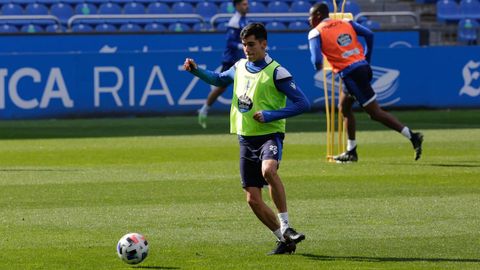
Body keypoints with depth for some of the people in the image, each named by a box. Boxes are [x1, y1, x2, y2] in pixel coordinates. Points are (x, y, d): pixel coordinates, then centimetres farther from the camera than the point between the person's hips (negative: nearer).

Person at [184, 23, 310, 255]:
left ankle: (285, 226, -27)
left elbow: (303, 104, -11)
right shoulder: (239, 68, 10)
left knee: (268, 170, -37)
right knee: (253, 199, 0)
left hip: (270, 135, -6)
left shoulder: (276, 72, -9)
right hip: (246, 139, 6)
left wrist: (270, 115, -18)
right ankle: (284, 240, 13)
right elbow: (219, 79, 33)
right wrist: (196, 71, 16)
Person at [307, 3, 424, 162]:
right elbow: (369, 35, 7)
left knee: (375, 112, -5)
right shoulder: (345, 23, 17)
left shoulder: (315, 33, -1)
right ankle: (351, 151, 24)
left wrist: (318, 67, 11)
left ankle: (412, 137, -13)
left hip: (350, 74, -8)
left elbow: (317, 61, -13)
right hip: (363, 67, 8)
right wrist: (367, 59, 15)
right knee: (344, 106, 23)